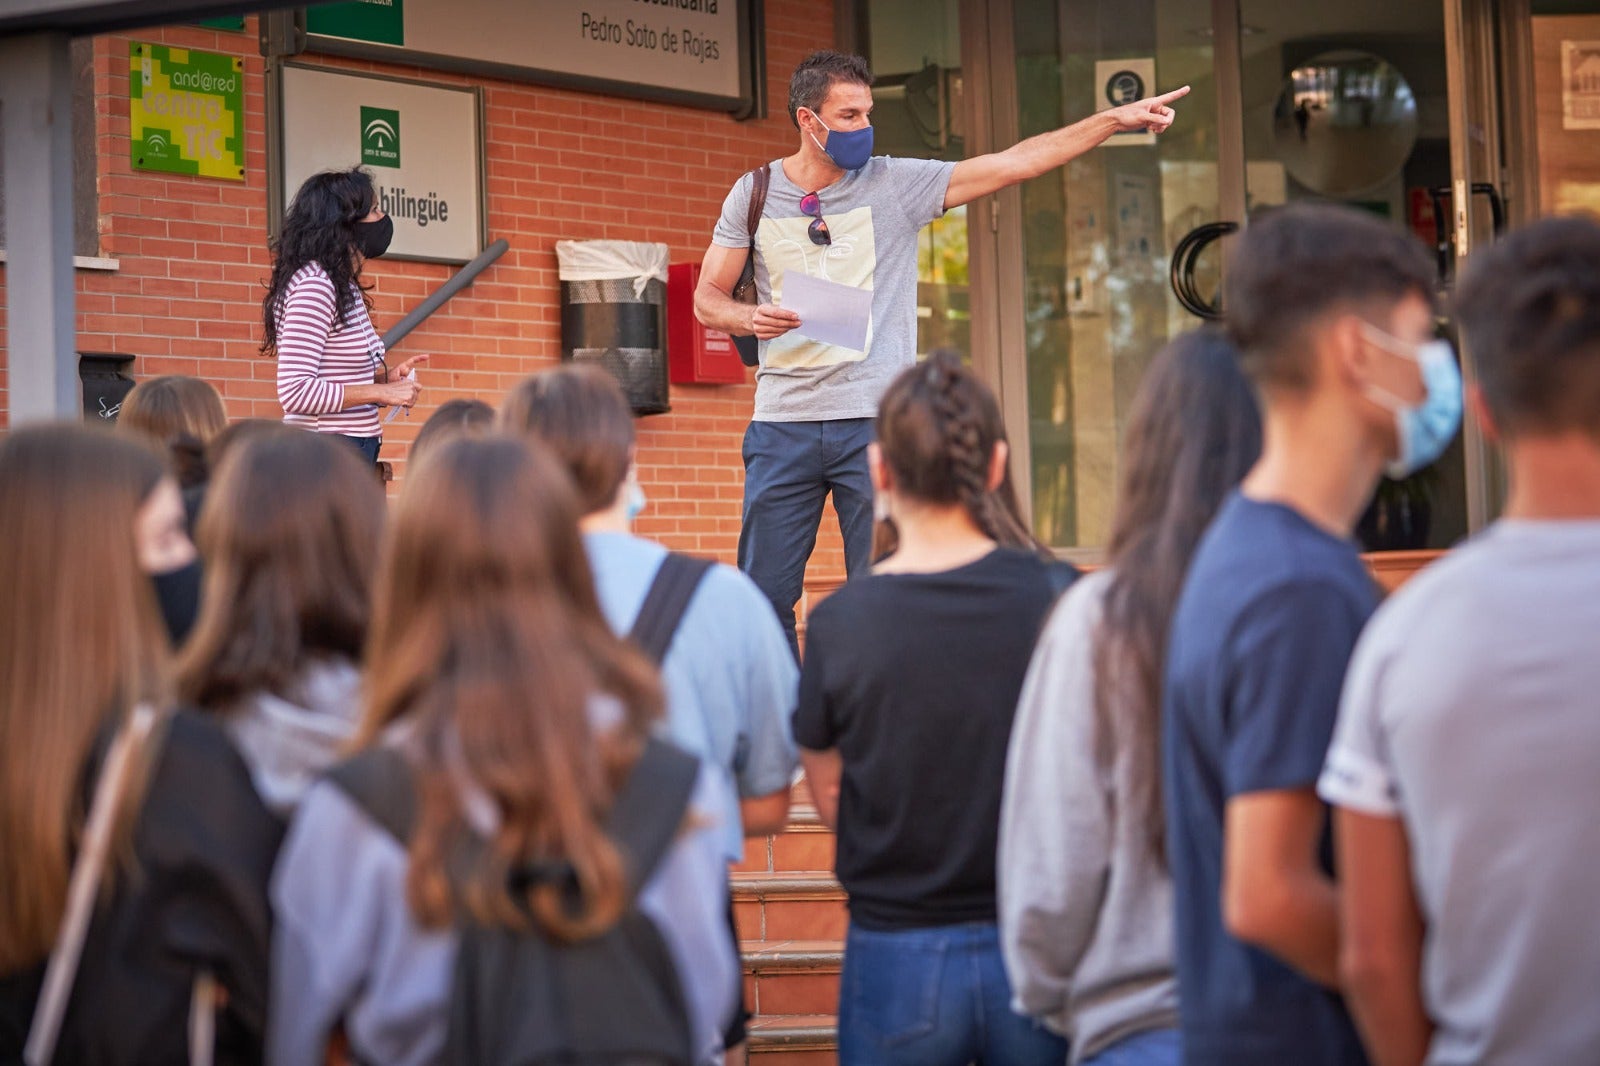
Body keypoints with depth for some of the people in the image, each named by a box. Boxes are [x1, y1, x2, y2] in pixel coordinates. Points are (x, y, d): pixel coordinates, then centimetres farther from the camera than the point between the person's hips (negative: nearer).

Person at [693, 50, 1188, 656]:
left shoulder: (897, 185, 2)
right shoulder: (755, 194, 6)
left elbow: (1014, 164, -2)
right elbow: (707, 300, 9)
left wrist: (1116, 120, -8)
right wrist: (749, 319, -14)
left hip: (874, 422, -1)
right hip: (783, 419, 1)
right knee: (764, 594, 3)